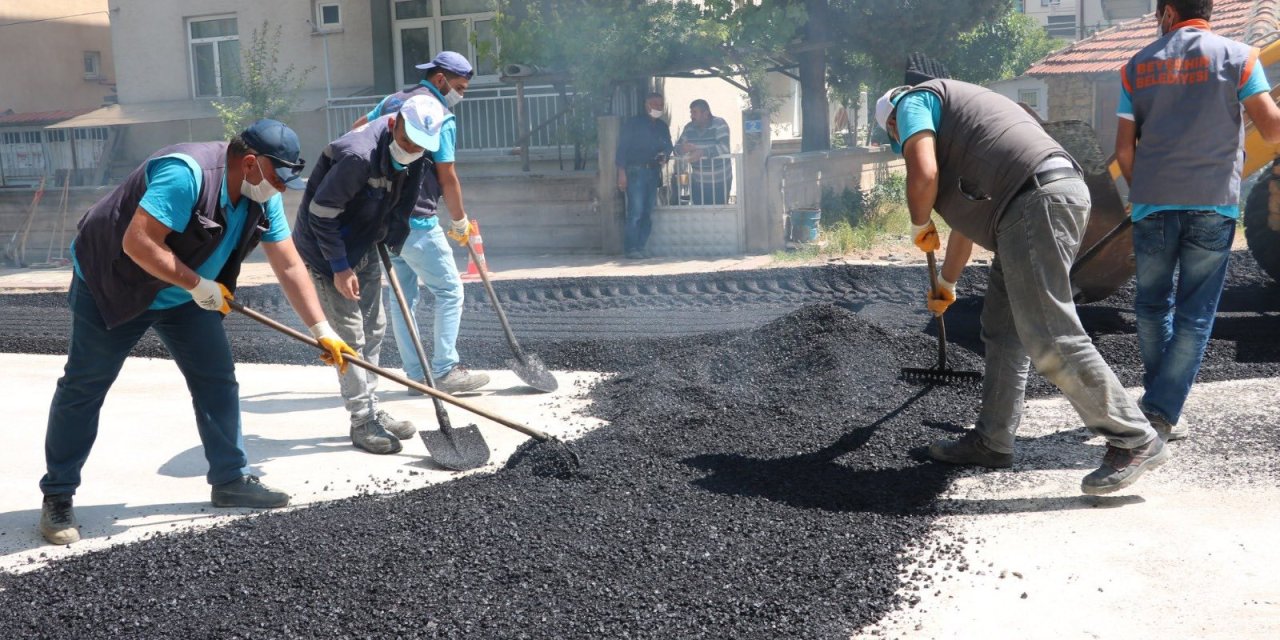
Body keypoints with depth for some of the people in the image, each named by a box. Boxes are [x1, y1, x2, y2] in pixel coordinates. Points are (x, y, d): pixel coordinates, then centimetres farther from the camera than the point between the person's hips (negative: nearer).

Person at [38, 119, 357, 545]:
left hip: (185, 298, 7)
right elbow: (137, 243, -36)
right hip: (111, 283, -7)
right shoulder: (187, 173, -33)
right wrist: (198, 284, -27)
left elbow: (290, 266, -4)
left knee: (217, 380, 2)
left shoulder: (263, 199, -8)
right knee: (83, 390, 1)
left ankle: (231, 481, 12)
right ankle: (57, 498, 12)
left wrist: (322, 332, -7)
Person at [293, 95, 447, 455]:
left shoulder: (412, 157, -5)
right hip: (327, 251, -9)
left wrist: (389, 240, 10)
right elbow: (321, 213, -26)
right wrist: (340, 267, -23)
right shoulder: (358, 154, -31)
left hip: (364, 247, 9)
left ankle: (372, 411, 25)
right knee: (350, 337, -6)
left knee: (373, 330, 13)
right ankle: (362, 422, 3)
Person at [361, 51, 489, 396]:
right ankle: (445, 371, -1)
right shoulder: (440, 117, -10)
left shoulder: (391, 101, 15)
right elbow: (447, 177, -10)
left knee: (403, 296, 11)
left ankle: (416, 375, 15)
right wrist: (461, 222, 1)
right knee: (450, 292, -1)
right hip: (417, 222, -9)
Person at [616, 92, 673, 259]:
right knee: (635, 212, -12)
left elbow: (668, 146, 25)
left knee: (647, 212, 4)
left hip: (653, 172, 6)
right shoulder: (633, 123, -1)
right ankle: (631, 248, -11)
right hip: (636, 171, -6)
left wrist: (665, 155, 0)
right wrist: (622, 172, -12)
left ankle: (640, 247, 8)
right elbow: (622, 148, -5)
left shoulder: (662, 126, 16)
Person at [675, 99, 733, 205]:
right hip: (698, 182, 4)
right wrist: (683, 148, -21)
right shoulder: (689, 127, 5)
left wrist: (702, 152, -34)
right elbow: (677, 147, 4)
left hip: (720, 182, -4)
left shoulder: (719, 124, -10)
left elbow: (724, 148, -23)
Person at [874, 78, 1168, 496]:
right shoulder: (954, 105, 36)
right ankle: (992, 441, 22)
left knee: (1050, 340, -11)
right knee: (1002, 332, 15)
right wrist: (948, 282, 50)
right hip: (1061, 193, 10)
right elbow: (968, 213, 42)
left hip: (1036, 202, -10)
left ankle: (1135, 442, -6)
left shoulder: (912, 102, 10)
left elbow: (924, 173, -10)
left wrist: (920, 227, 11)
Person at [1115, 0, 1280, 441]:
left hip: (1153, 202, 2)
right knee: (1195, 313, 4)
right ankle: (1161, 413, 0)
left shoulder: (1138, 66, 6)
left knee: (1153, 304, 17)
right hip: (1213, 204, -2)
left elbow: (1124, 149, 4)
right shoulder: (1237, 56, 0)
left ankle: (1157, 396, 28)